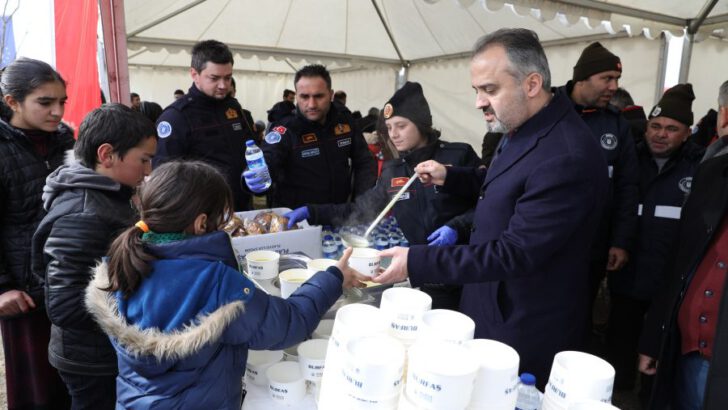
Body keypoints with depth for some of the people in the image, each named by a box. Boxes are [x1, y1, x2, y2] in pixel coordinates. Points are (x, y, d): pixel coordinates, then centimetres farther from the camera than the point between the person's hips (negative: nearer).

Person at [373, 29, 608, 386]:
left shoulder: (566, 157, -29)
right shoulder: (523, 130, 1)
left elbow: (515, 253, -30)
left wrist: (415, 262, -29)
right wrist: (449, 177, 2)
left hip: (524, 335, -9)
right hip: (493, 310, 9)